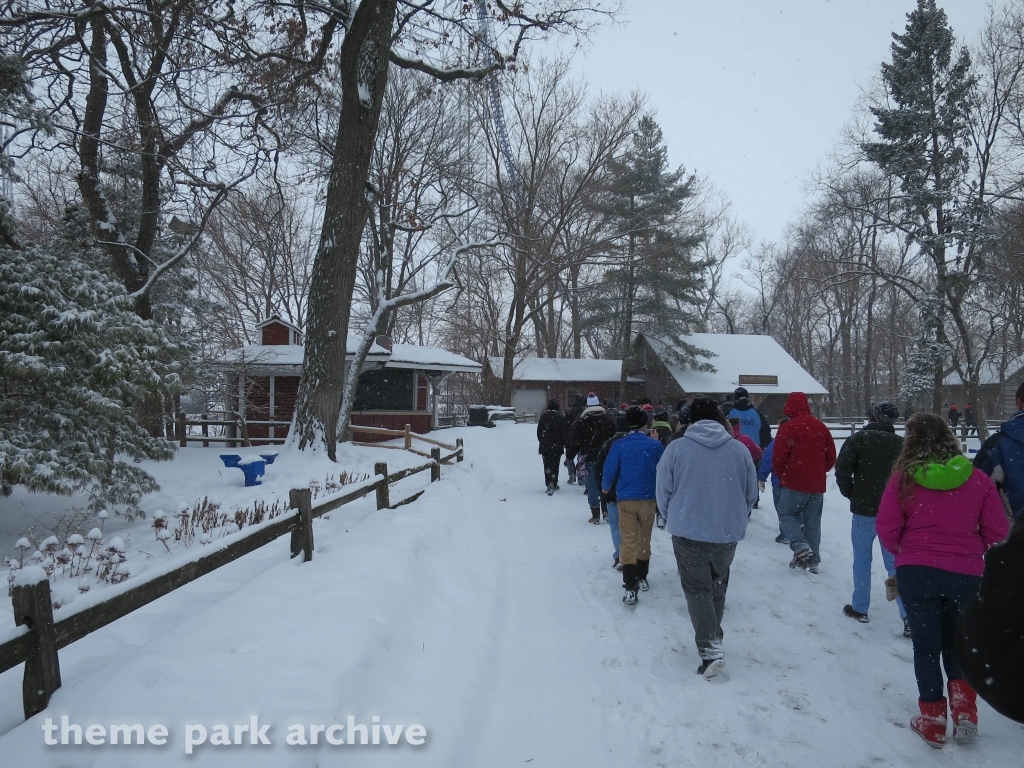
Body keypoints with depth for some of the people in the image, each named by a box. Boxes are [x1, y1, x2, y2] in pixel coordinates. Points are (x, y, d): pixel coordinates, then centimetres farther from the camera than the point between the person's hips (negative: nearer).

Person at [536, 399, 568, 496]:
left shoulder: (543, 416, 3)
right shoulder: (560, 417, -8)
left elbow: (539, 431, 9)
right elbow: (565, 432, -7)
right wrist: (565, 443, 2)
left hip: (545, 446, 2)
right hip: (557, 446, -2)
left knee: (547, 465, 7)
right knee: (555, 465, 9)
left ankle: (549, 485, 0)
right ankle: (553, 484, 5)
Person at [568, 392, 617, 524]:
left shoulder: (581, 421, -5)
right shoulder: (608, 420, 2)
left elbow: (574, 440, -5)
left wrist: (570, 456, 4)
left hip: (588, 459, -2)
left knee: (592, 488, 3)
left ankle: (596, 516, 3)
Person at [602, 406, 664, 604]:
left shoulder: (618, 446, -10)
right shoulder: (655, 445, -7)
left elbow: (609, 470, -5)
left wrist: (605, 488, 14)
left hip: (626, 500, -2)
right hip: (649, 499, 2)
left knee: (628, 543, 2)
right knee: (644, 541, 19)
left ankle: (630, 589, -4)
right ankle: (642, 579, 33)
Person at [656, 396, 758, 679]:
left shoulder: (676, 448, -8)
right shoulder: (740, 449, -1)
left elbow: (663, 492, -3)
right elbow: (751, 494, 7)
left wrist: (673, 521, 14)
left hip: (688, 532, -3)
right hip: (728, 533, 3)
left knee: (697, 589, 6)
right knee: (717, 588, 20)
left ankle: (709, 647, -8)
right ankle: (713, 640, 34)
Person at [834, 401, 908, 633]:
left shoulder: (859, 439, -8)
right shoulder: (901, 443, 0)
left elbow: (842, 469, -13)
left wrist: (850, 493, 3)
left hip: (864, 509, -2)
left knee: (862, 559, 12)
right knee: (894, 562, 8)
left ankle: (860, 608, 19)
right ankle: (908, 614, 0)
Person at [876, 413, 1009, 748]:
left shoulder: (904, 478, -7)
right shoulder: (978, 479, -3)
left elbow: (887, 530, -7)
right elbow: (997, 533, 0)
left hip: (916, 571, -2)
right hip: (966, 573, 2)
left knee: (926, 645, 11)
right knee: (956, 642, 23)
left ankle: (933, 719, 18)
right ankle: (964, 709, 12)